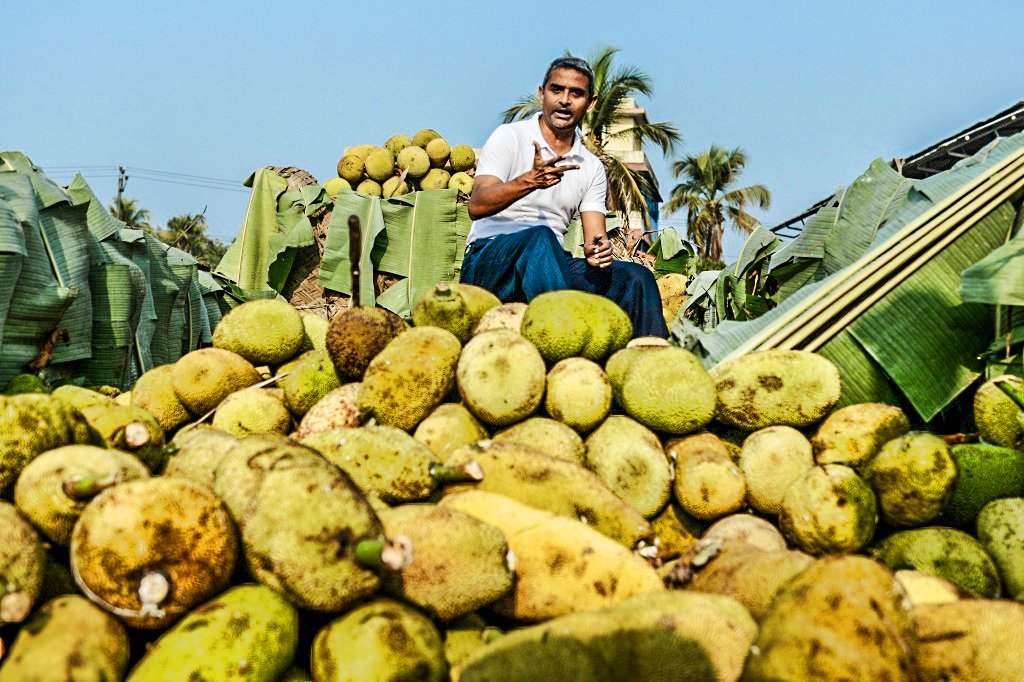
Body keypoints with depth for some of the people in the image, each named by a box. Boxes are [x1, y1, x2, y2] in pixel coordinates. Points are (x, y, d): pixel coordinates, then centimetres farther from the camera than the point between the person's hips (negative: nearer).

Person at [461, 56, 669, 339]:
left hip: (552, 265, 5)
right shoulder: (510, 136, 2)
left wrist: (598, 251, -18)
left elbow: (595, 236, 8)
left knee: (635, 277, -18)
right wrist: (529, 181, -31)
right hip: (488, 260, -4)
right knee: (539, 235, -37)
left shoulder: (592, 167, 16)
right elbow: (477, 206, -13)